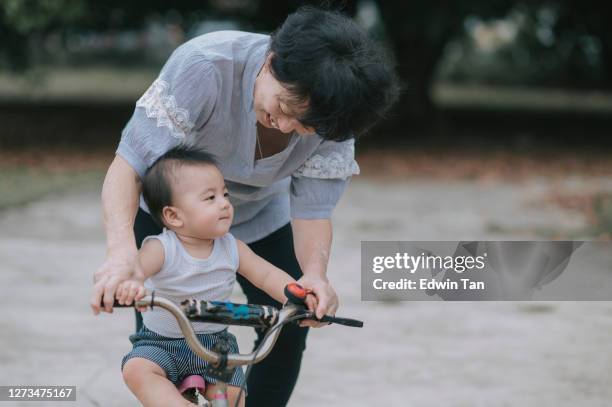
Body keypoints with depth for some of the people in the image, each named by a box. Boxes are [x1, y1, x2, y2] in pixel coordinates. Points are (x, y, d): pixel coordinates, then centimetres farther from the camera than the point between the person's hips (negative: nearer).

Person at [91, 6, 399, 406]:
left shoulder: (332, 118, -29)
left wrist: (315, 272, -46)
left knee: (288, 329, -6)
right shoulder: (204, 66, -41)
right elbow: (128, 165, -41)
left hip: (259, 219, 3)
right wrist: (121, 249, -57)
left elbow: (312, 209, -24)